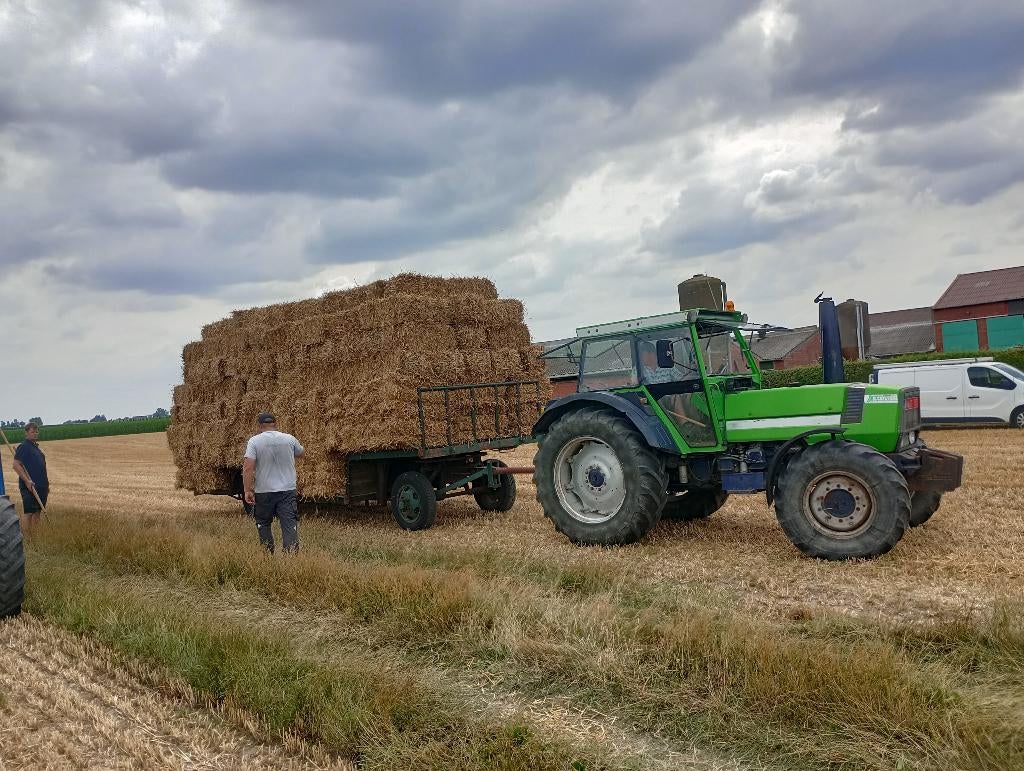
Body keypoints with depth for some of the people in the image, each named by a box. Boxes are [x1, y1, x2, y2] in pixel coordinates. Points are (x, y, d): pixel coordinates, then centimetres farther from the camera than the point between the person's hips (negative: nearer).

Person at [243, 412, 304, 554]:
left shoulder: (254, 441, -6)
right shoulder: (289, 439, 1)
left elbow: (248, 468, -14)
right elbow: (301, 452, 22)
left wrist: (248, 490, -9)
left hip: (263, 492, -1)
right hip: (287, 490, 1)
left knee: (263, 525, 17)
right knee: (289, 526, -3)